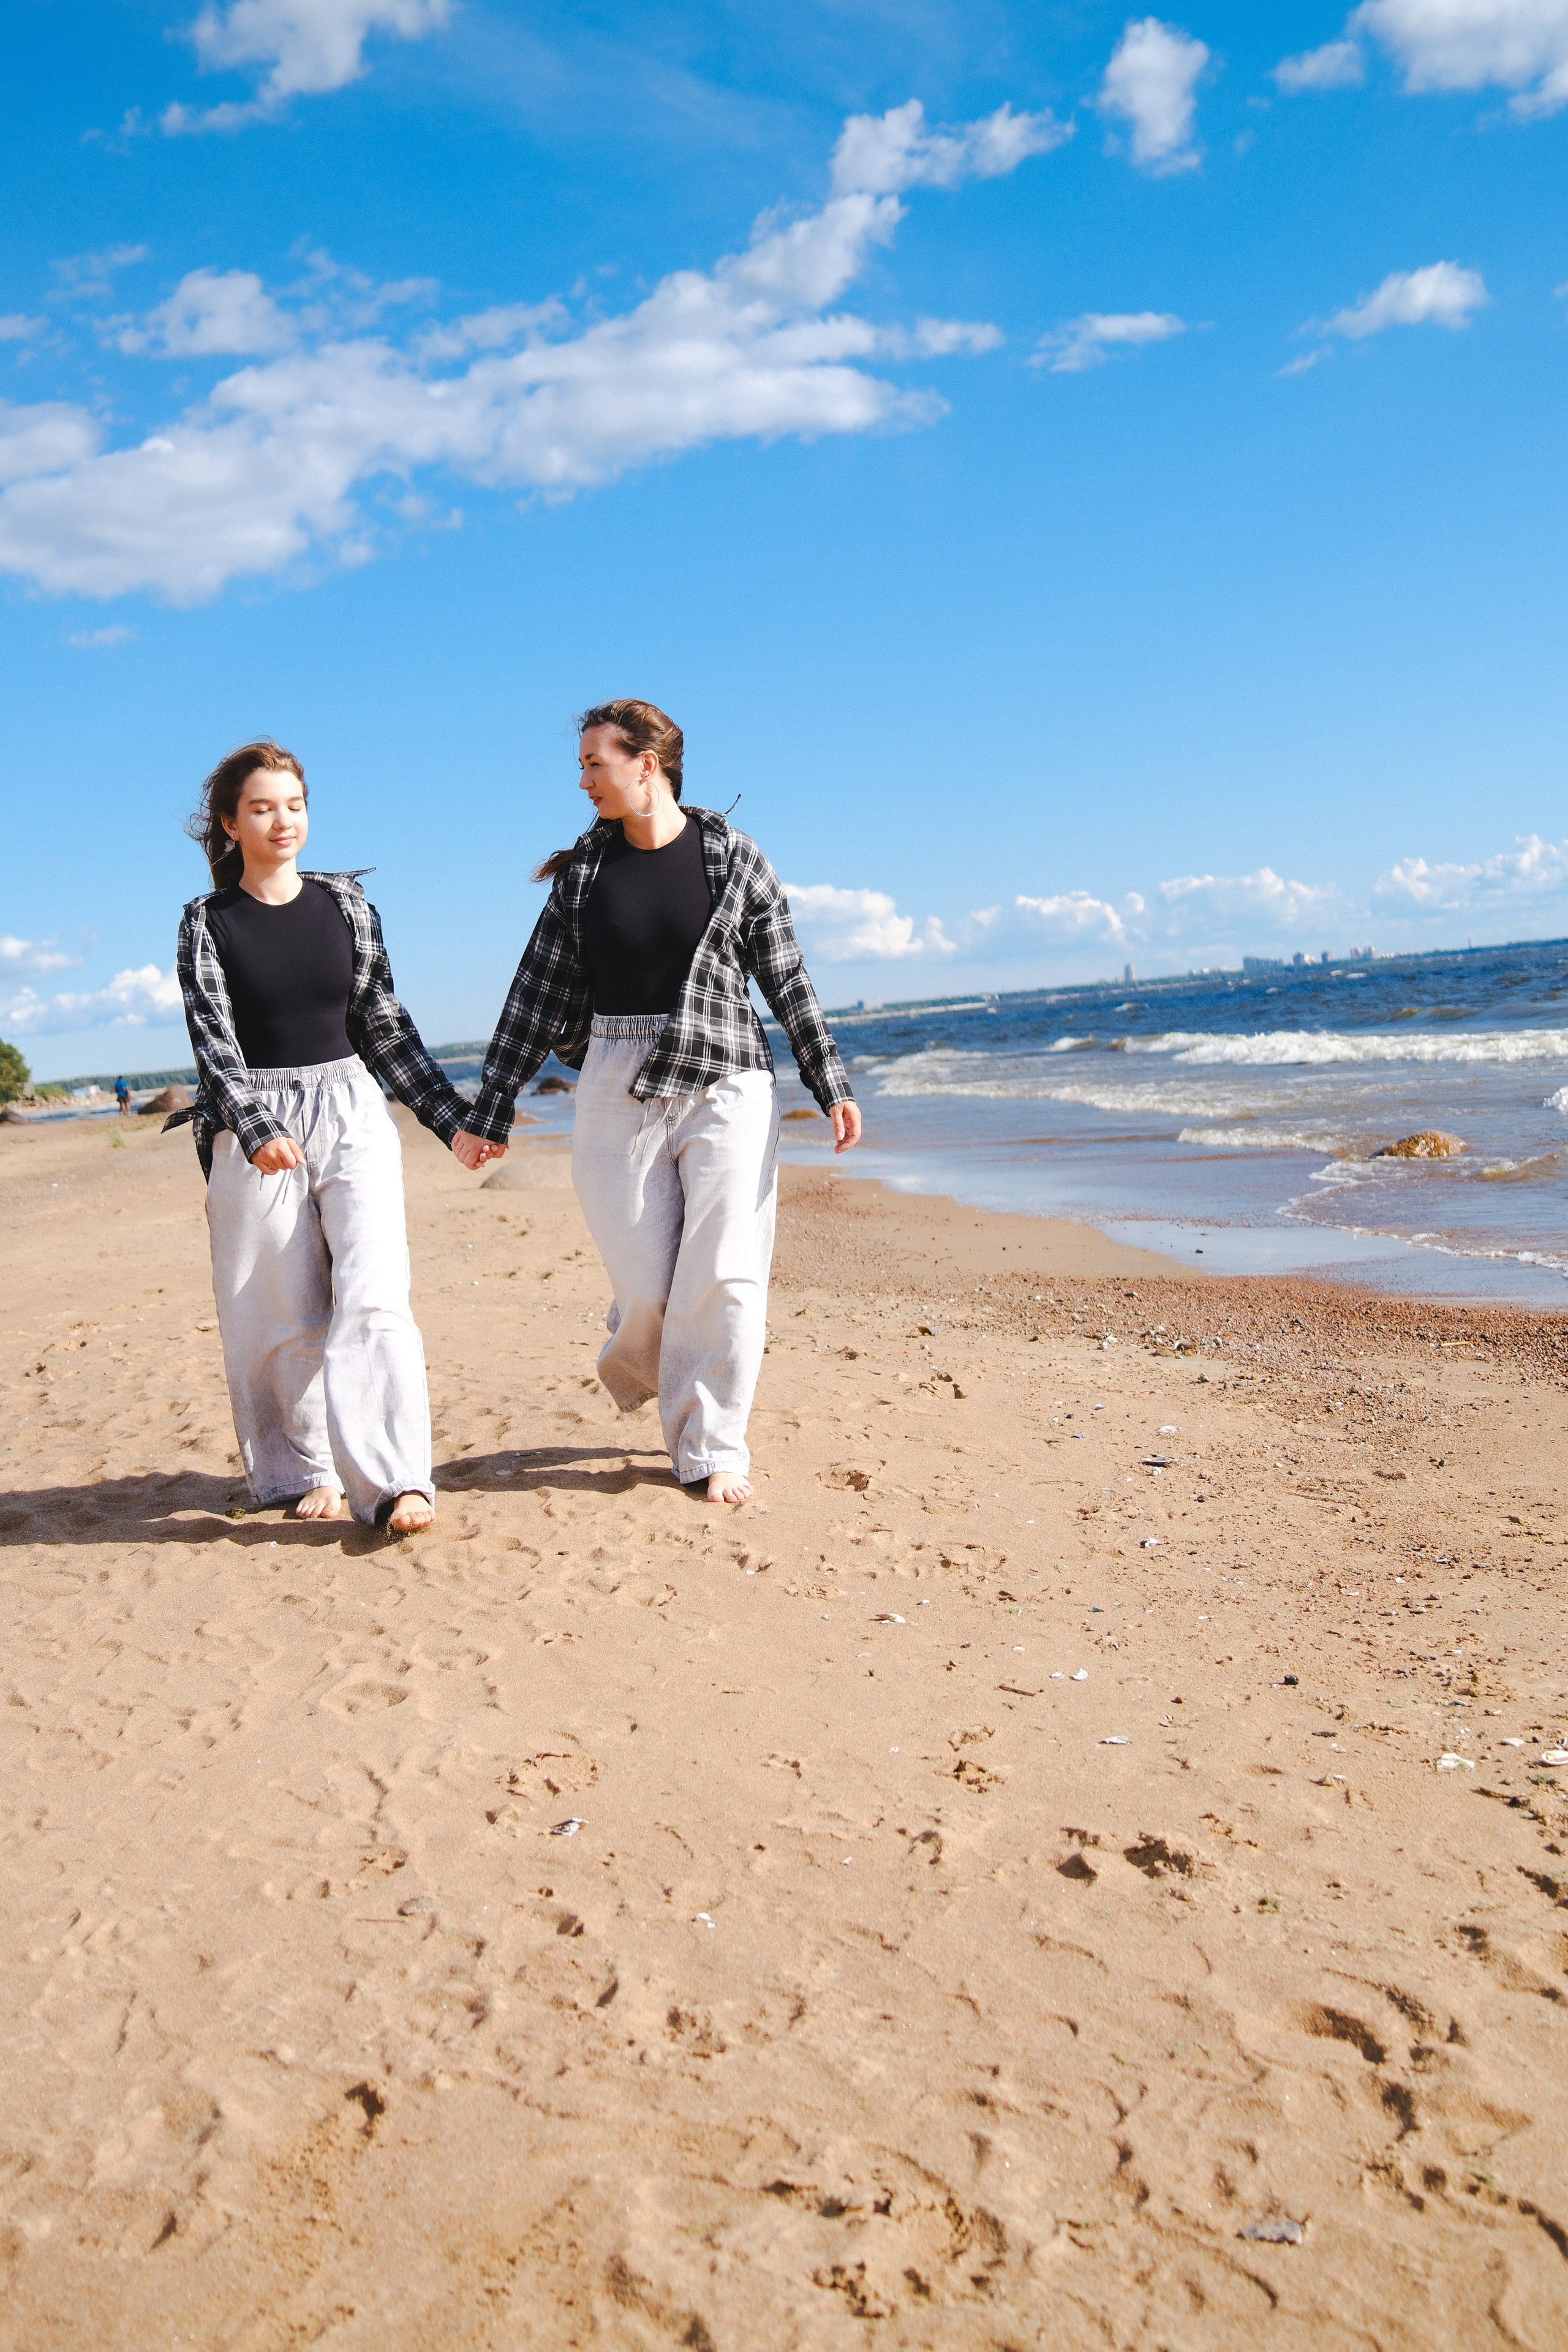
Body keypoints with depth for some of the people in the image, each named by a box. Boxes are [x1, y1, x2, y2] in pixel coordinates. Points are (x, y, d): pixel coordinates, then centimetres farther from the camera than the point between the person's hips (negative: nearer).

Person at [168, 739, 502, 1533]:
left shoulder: (345, 902, 8)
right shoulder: (208, 921, 3)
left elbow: (385, 1026, 11)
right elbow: (211, 1034, -7)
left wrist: (454, 1117, 10)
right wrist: (256, 1128, -23)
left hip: (351, 1112, 1)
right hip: (253, 1124, -1)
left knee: (373, 1293, -12)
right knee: (280, 1316, 3)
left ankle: (394, 1481, -14)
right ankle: (303, 1473, 18)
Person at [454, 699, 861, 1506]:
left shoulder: (731, 857, 2)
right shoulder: (583, 871, 8)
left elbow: (788, 980, 6)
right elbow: (537, 993, 10)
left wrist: (833, 1086, 3)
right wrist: (488, 1112, 10)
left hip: (724, 1087, -1)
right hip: (619, 1093, 1)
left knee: (723, 1276, -4)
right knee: (646, 1285, -1)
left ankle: (713, 1449, 11)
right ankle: (635, 1367, 33)